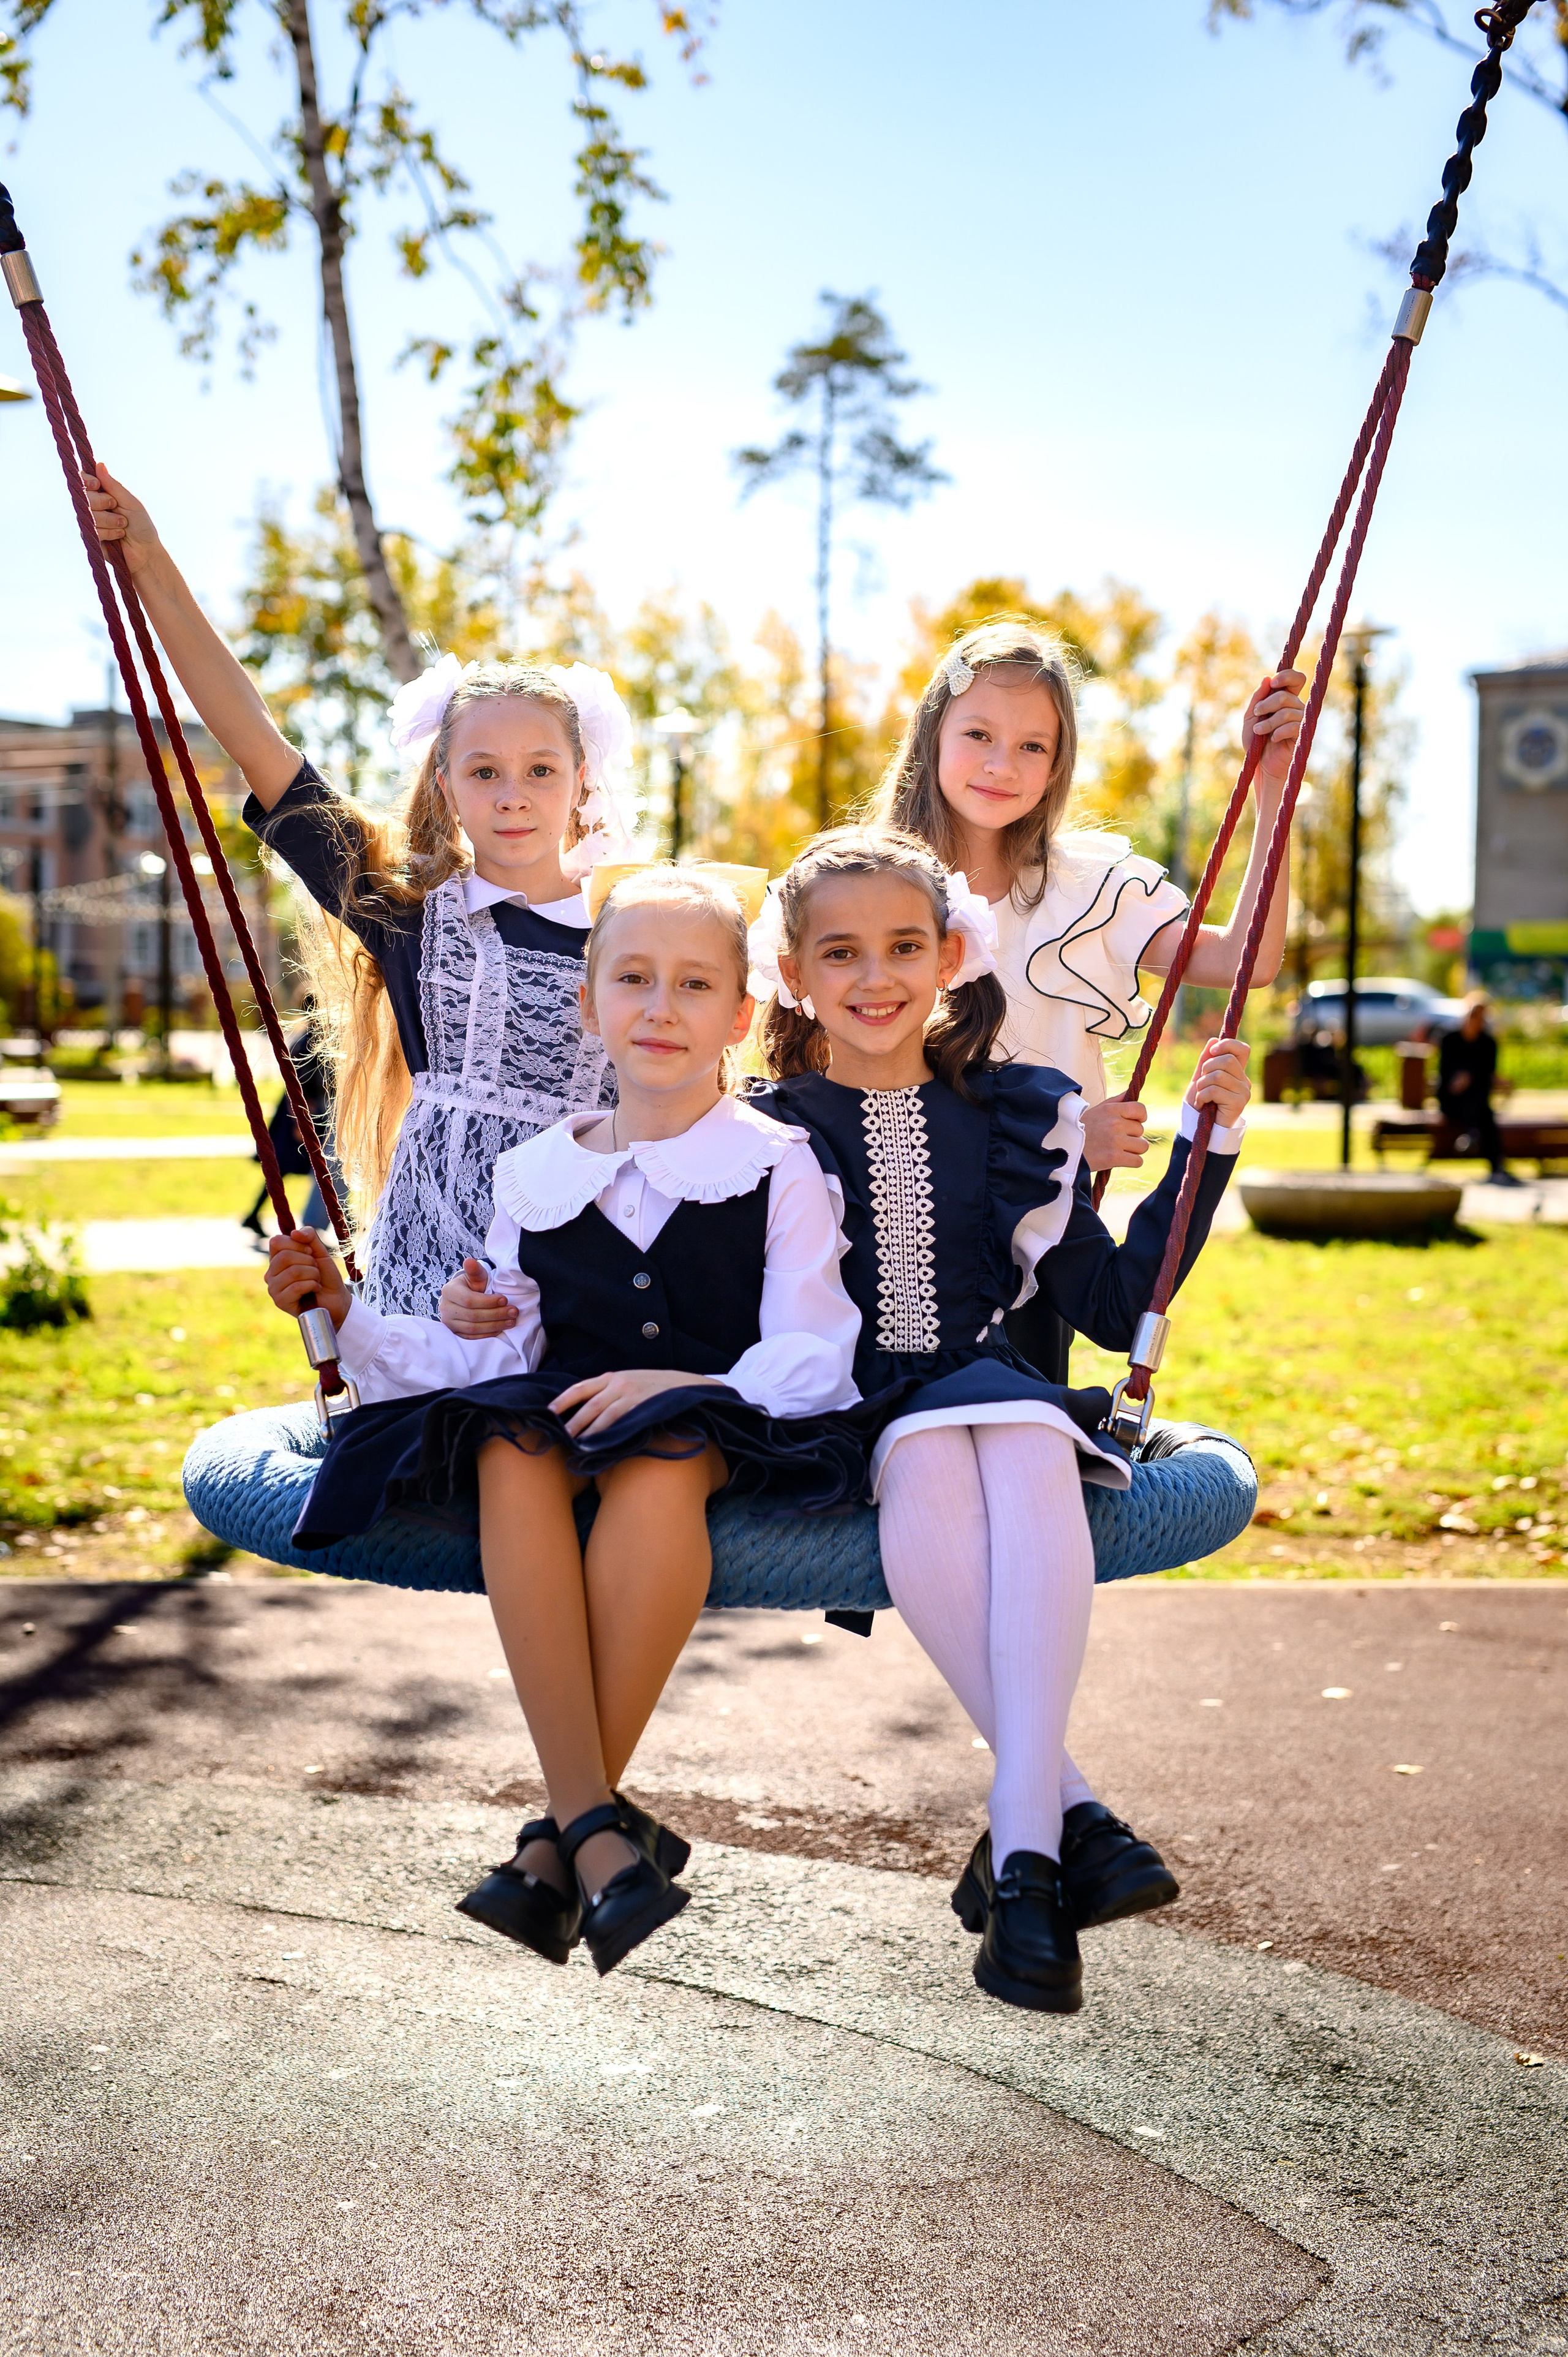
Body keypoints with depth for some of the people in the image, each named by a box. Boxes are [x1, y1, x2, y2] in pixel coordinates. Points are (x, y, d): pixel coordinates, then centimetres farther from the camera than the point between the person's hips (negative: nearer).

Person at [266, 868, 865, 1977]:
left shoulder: (779, 1169, 5)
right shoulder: (537, 1176, 15)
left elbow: (813, 1363, -4)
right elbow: (495, 1353, 15)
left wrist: (686, 1385, -21)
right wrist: (348, 1314, 5)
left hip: (726, 1429, -3)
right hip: (563, 1413, 3)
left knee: (661, 1458, -38)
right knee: (512, 1454, -33)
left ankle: (562, 1838, -31)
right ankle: (598, 1828, -38)